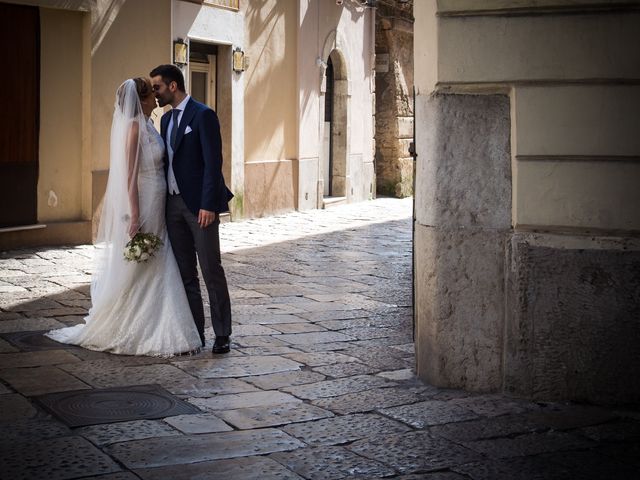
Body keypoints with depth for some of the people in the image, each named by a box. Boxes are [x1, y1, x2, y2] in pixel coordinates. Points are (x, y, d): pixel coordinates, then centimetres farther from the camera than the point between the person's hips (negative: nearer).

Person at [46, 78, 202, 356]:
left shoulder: (146, 125, 11)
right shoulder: (134, 127, -15)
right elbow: (130, 176, -18)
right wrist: (135, 217, -21)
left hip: (156, 208, 9)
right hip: (143, 208, -9)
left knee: (155, 270, 11)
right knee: (135, 272, 0)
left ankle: (149, 330, 18)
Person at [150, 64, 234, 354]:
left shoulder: (203, 115, -9)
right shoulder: (167, 119, 15)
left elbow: (213, 162, -14)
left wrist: (208, 205, -20)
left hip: (199, 205, -8)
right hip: (174, 204, 8)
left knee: (211, 270, -3)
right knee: (185, 273, 9)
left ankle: (222, 335, 3)